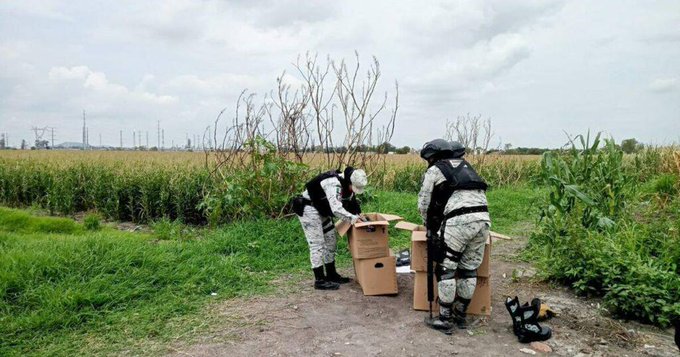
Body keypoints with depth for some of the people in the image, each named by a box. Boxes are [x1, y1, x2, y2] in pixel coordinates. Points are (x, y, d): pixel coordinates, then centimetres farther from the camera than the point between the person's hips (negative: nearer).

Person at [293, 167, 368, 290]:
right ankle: (320, 280, -5)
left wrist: (358, 215, -6)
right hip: (308, 208, -10)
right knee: (317, 244, -11)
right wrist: (353, 218, -35)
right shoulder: (333, 183, -32)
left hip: (321, 210, 10)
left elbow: (351, 202, 10)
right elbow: (336, 209, -40)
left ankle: (331, 275, 24)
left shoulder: (347, 185, -2)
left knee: (331, 241, 13)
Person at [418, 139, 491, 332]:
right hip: (483, 218, 7)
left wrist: (430, 226, 30)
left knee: (446, 269, 4)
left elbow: (424, 205, 13)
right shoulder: (465, 166, 28)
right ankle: (460, 315, 25)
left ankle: (445, 319, 9)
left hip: (459, 220, -6)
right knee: (469, 269, 15)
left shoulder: (434, 170, 10)